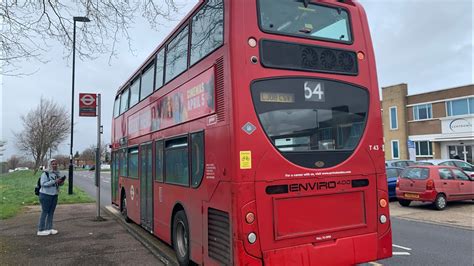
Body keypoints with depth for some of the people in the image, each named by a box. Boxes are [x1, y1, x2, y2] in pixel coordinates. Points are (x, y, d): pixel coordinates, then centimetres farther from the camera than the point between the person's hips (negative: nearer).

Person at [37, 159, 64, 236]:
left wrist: (61, 182, -5)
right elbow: (43, 183, -21)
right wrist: (54, 181, -26)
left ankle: (49, 228, 19)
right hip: (46, 195, -7)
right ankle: (41, 230, 6)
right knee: (44, 212, -2)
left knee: (51, 212, 10)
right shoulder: (45, 173, -11)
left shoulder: (57, 173, 9)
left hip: (54, 195, 7)